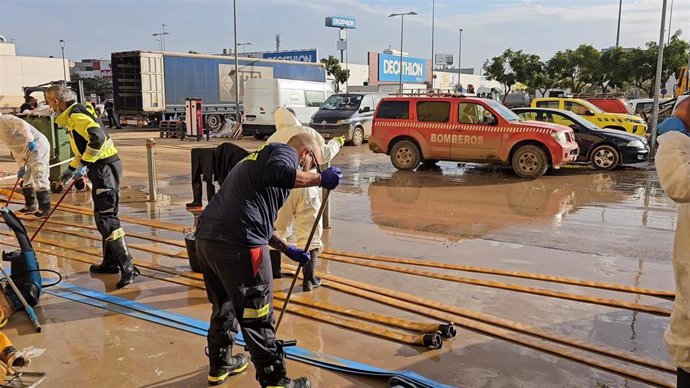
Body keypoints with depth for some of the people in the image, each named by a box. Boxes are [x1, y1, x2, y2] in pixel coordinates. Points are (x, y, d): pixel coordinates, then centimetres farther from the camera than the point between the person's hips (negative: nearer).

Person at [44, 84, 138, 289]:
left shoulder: (76, 115, -12)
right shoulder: (75, 114, 20)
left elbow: (98, 137, -29)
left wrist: (84, 164, -22)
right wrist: (71, 169, 31)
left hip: (105, 168, -10)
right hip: (103, 167, 10)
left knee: (105, 218, -13)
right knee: (104, 216, 17)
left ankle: (128, 267, -15)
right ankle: (110, 262, 27)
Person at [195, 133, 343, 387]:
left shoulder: (259, 158, 31)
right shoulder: (286, 152, 4)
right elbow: (277, 173, -23)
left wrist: (288, 250, 36)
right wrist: (320, 179, -12)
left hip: (206, 238, 9)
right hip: (238, 244, -9)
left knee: (224, 307, 26)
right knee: (257, 318, 4)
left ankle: (219, 366, 43)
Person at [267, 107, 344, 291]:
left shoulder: (272, 140, 11)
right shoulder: (307, 132, 2)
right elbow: (324, 155, 2)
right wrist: (336, 143, 20)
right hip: (304, 186, -3)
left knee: (277, 229, 19)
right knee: (309, 233, 4)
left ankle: (273, 270, 32)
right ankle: (308, 279, 1)